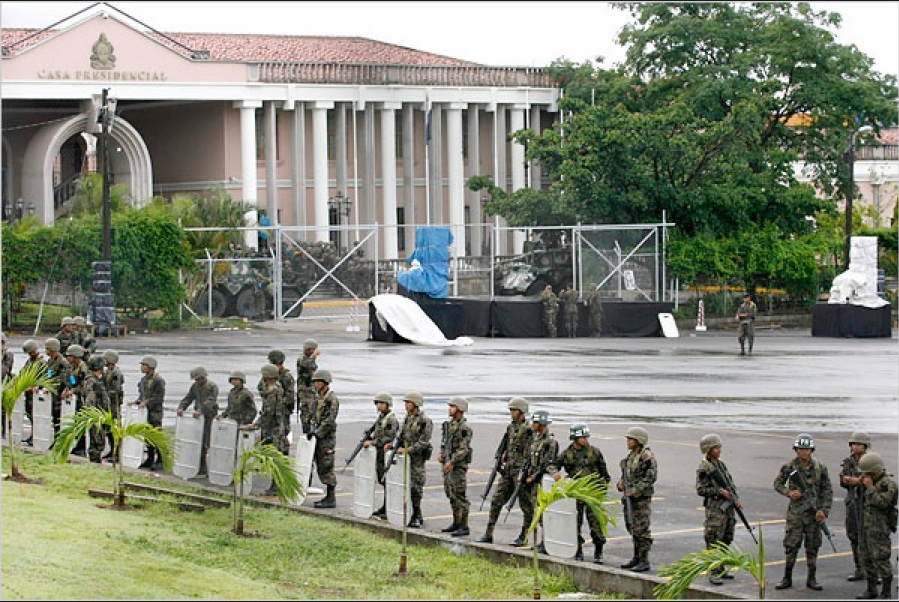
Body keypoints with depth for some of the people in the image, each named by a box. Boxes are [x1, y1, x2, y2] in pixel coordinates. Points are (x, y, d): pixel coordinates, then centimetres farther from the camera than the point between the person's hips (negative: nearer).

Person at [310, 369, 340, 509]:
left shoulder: (332, 398, -14)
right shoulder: (319, 397, 13)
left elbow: (330, 420, -19)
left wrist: (317, 433, -19)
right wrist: (313, 431, 7)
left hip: (327, 437, -9)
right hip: (318, 436, 9)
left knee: (327, 467, -8)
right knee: (321, 467, 12)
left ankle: (331, 499, -5)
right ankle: (328, 496, 19)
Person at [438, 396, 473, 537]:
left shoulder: (465, 428, -14)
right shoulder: (449, 424, 12)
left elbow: (463, 449, -20)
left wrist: (452, 462, -24)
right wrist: (441, 454, 4)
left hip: (458, 465, -9)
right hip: (448, 464, 9)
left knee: (460, 496, -9)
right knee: (451, 494, 14)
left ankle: (464, 527, -7)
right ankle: (456, 523, 23)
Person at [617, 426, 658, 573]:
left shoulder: (647, 456, -13)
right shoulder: (631, 455, 15)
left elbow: (650, 478, -19)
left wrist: (634, 491, -21)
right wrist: (621, 483, 3)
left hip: (642, 498, -9)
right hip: (629, 497, 9)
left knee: (642, 529, -8)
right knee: (632, 528, 15)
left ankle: (644, 561, -4)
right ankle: (636, 558, 24)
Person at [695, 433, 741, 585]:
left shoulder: (721, 464, 12)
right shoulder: (703, 468, -10)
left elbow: (730, 484, 19)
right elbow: (701, 490, -14)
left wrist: (736, 500, 7)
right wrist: (720, 491, -18)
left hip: (728, 507, 8)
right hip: (715, 508, -8)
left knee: (725, 541, 12)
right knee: (713, 542, -6)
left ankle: (720, 569, 21)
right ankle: (712, 573, -5)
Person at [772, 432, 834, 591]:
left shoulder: (820, 468, -1)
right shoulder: (789, 467, -4)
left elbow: (827, 491, 2)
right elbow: (777, 484, 8)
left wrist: (824, 510, -9)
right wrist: (789, 493, -11)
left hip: (814, 513, 1)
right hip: (795, 511, -1)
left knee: (813, 547, 5)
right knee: (791, 545, -2)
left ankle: (811, 579, 14)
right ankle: (787, 578, 7)